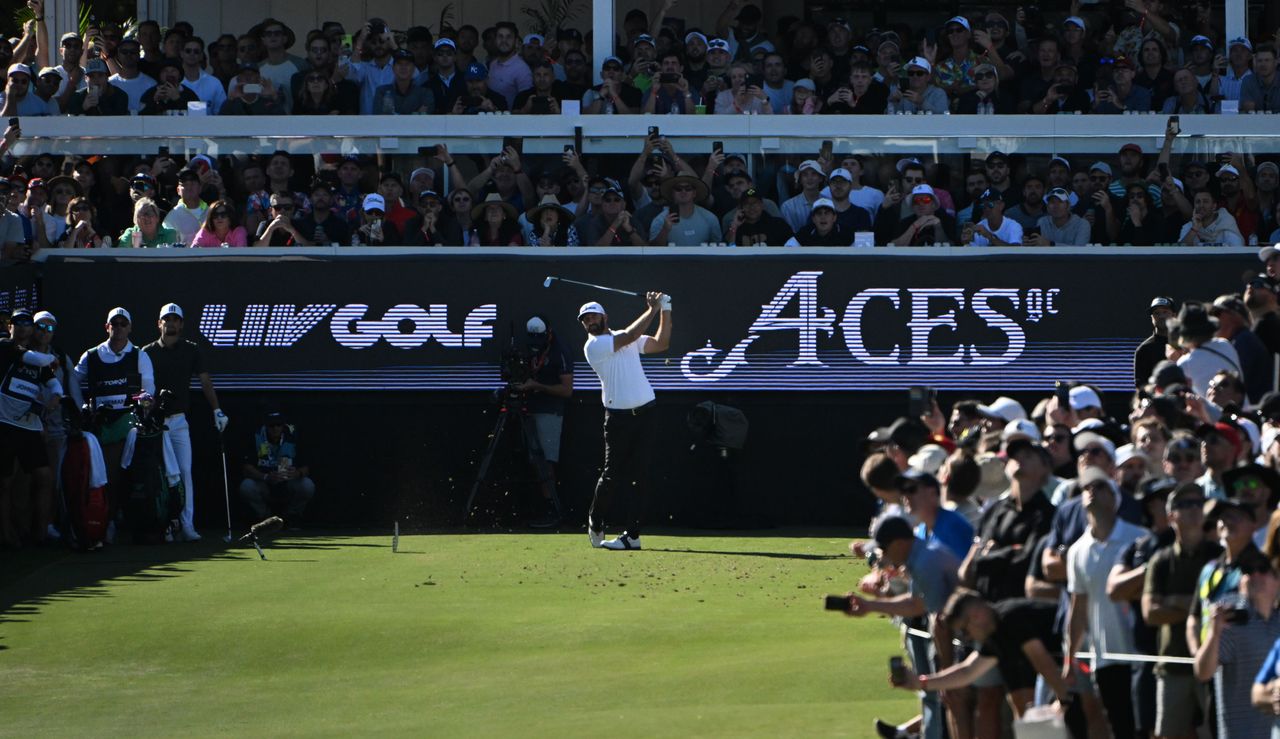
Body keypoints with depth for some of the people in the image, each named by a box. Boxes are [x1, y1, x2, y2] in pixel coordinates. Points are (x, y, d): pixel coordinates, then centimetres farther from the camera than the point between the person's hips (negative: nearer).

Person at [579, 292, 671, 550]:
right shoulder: (593, 346, -4)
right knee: (613, 474, -3)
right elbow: (630, 336, -13)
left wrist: (665, 311, 5)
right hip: (618, 416, -4)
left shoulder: (621, 338, 16)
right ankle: (595, 523, 19)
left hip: (644, 412, 4)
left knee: (639, 475, -1)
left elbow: (661, 343, 14)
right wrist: (652, 310, -7)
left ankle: (632, 535, 0)